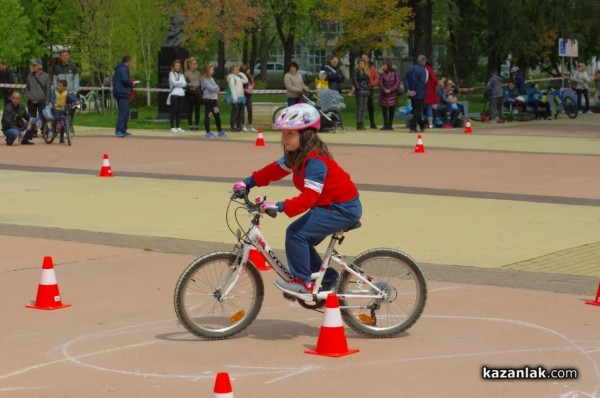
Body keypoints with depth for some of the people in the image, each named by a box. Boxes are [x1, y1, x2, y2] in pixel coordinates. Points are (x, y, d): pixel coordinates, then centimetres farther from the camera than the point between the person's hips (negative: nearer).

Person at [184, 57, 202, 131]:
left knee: (197, 109, 3)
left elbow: (201, 82, 15)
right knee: (190, 109, 0)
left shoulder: (198, 72, 12)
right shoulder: (186, 73, 0)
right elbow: (184, 83, -1)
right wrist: (189, 84, -18)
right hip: (190, 92, -4)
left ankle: (197, 125, 9)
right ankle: (190, 125, 5)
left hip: (198, 92, 4)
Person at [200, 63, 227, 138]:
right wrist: (216, 87, -1)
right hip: (208, 99, -8)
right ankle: (208, 132, 4)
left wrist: (215, 88, -10)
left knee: (217, 115, 9)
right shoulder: (204, 79, -10)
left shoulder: (211, 78, 16)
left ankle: (220, 131, 14)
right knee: (208, 115, -1)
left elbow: (216, 88, 10)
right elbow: (211, 88, -18)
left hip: (214, 99, 8)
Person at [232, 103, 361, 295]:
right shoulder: (297, 154, 3)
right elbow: (275, 169, 11)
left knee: (296, 233, -19)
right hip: (331, 204, 10)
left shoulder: (315, 161, -28)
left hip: (344, 208, -10)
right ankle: (328, 279, 25)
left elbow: (309, 197, -36)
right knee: (302, 239, 11)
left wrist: (279, 207, -44)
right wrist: (248, 182, 3)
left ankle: (303, 282, -7)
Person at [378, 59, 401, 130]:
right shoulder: (383, 73, -1)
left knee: (391, 110, 3)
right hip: (384, 94, 1)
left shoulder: (395, 73, -6)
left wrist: (390, 90, -16)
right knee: (384, 109, 1)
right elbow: (380, 82, -5)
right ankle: (385, 125, 6)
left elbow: (398, 83, -8)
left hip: (393, 93, -1)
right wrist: (384, 89, -20)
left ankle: (390, 125, 8)